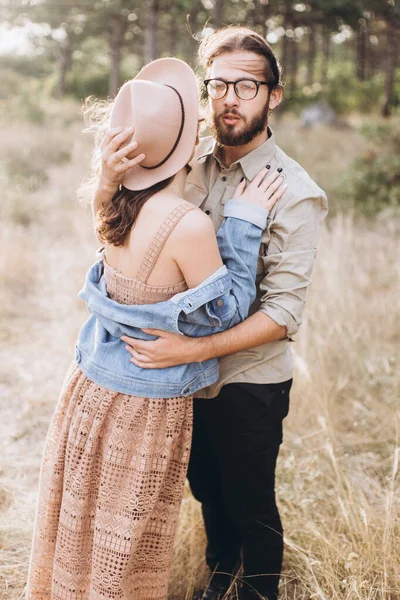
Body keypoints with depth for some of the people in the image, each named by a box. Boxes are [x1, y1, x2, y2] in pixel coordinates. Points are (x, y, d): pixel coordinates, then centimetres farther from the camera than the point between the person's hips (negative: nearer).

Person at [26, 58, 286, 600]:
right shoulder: (189, 225, -28)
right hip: (144, 408, -7)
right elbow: (227, 313, -15)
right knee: (124, 540, 15)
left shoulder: (115, 204, -7)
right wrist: (245, 224, -14)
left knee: (82, 521, 27)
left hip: (91, 387, 7)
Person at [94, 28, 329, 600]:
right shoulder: (190, 160, -5)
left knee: (250, 505, 13)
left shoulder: (295, 194, -19)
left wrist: (195, 349, -32)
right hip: (190, 374, 5)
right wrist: (110, 179, -25)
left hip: (250, 381, -5)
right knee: (206, 487, 25)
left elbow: (284, 311, -23)